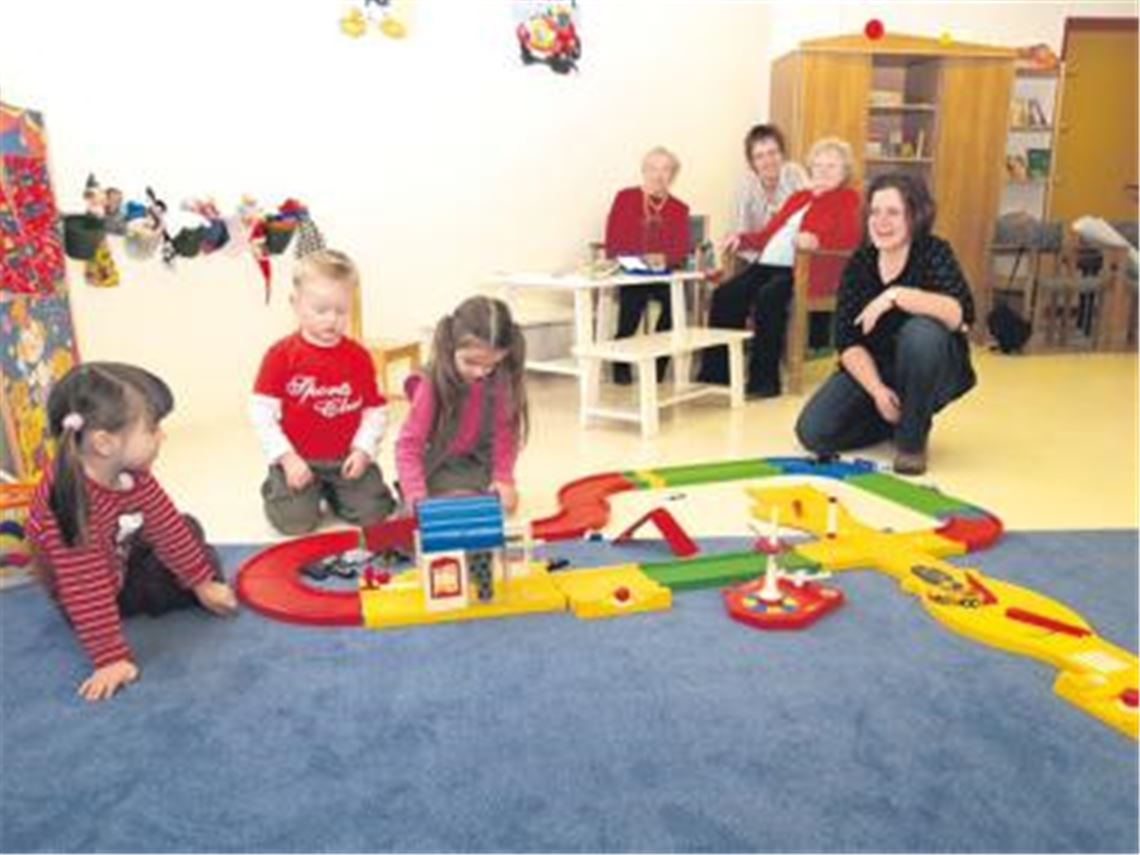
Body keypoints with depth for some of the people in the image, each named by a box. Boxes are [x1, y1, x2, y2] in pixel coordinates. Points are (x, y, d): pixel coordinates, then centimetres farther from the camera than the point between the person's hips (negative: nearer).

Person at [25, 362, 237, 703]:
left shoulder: (130, 473, -18)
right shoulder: (73, 504, -42)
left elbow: (166, 524, -7)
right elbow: (87, 592, -40)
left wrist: (202, 580, -2)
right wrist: (111, 658, -36)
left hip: (124, 555, 7)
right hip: (104, 591, -7)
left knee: (189, 529, 8)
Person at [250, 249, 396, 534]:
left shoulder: (359, 356, 0)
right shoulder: (281, 355, -8)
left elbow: (375, 410, 4)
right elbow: (261, 412, -9)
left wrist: (363, 449, -9)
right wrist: (287, 458, -15)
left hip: (347, 459, 2)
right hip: (297, 459, -2)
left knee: (372, 513, -8)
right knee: (295, 521, -15)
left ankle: (332, 490, 24)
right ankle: (275, 488, 21)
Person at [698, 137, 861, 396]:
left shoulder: (848, 199, 11)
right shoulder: (798, 197, 32)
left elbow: (851, 238, -6)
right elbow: (770, 233, 33)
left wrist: (816, 240, -25)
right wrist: (741, 238, 14)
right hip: (767, 264, 7)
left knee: (768, 297, -36)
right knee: (725, 294, -20)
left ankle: (764, 379, -28)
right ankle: (715, 372, -18)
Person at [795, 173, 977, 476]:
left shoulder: (934, 253, -16)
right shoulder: (859, 263, -6)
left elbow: (961, 314, -33)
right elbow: (848, 341, -10)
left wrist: (895, 295, -39)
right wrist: (876, 389, -23)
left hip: (932, 374, -3)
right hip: (871, 369, 3)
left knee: (922, 333, -37)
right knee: (812, 432, -15)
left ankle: (912, 438, -13)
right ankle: (894, 419, 15)